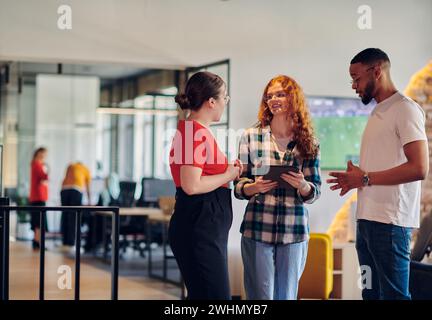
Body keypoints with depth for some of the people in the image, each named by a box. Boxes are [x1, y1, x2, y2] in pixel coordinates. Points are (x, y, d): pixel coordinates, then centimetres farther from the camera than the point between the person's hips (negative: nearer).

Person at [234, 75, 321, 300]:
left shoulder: (308, 142, 5)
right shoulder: (251, 136, 3)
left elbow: (315, 192, 4)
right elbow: (239, 186, 5)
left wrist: (302, 185, -17)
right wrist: (253, 188, -16)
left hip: (294, 232, 1)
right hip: (257, 230, -1)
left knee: (287, 295, 8)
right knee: (260, 295, 0)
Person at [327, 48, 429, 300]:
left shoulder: (405, 109, -8)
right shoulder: (378, 113, 18)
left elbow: (419, 168, -17)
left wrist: (365, 179, -12)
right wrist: (355, 179, 3)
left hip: (389, 222, -8)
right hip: (368, 219, 9)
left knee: (393, 294, -5)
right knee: (371, 293, 11)